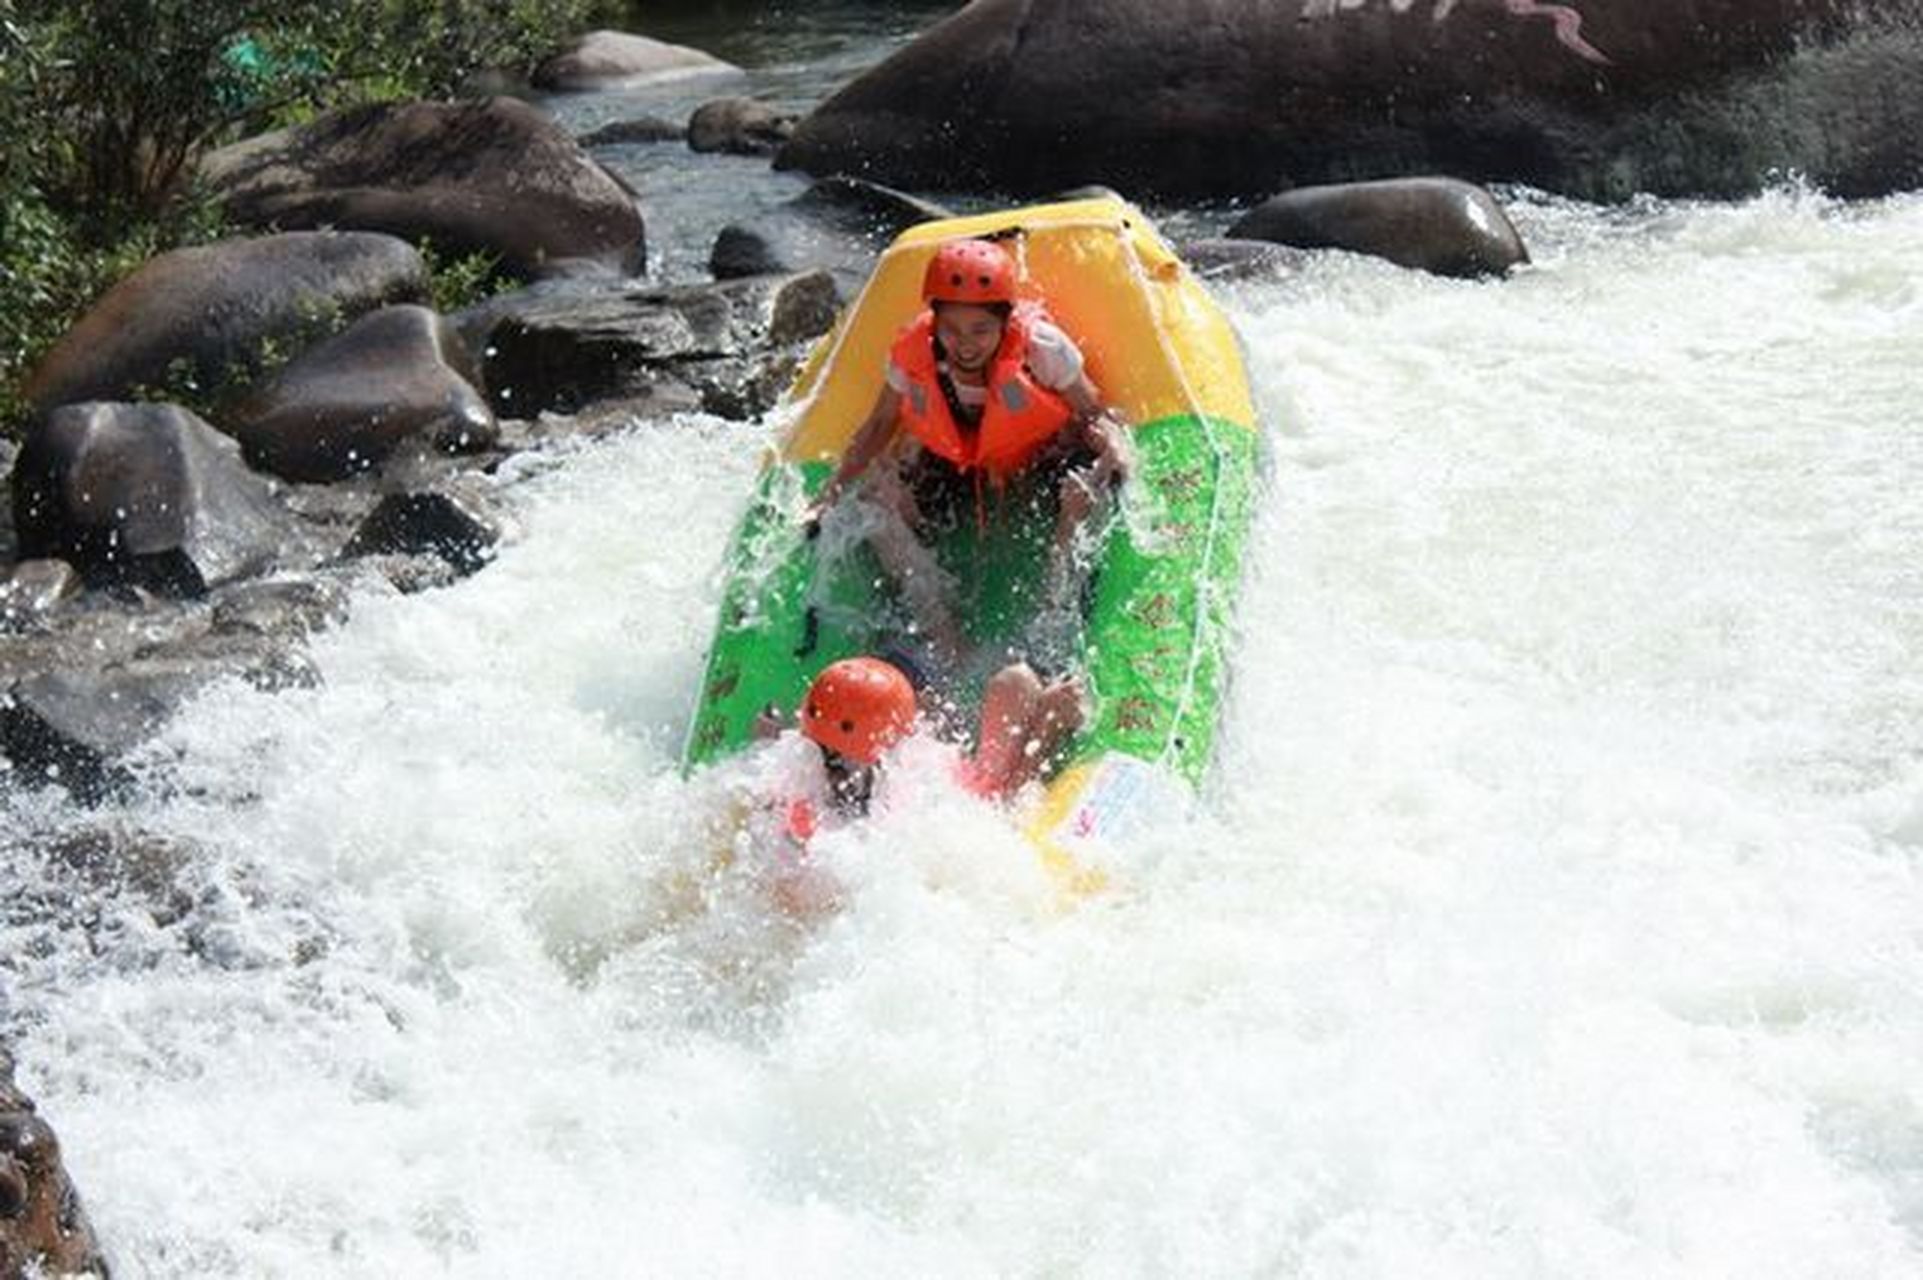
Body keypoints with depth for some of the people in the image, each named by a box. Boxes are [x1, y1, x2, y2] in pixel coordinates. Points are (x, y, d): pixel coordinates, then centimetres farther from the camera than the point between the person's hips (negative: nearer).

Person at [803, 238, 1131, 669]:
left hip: (1041, 455, -3)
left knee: (1081, 491, -36)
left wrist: (1117, 451, -38)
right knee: (878, 498, -19)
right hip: (957, 467, 3)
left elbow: (1095, 413, -15)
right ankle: (945, 642, -21)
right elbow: (879, 427, -2)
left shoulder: (1040, 347, -25)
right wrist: (831, 495, -6)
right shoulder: (913, 355, -18)